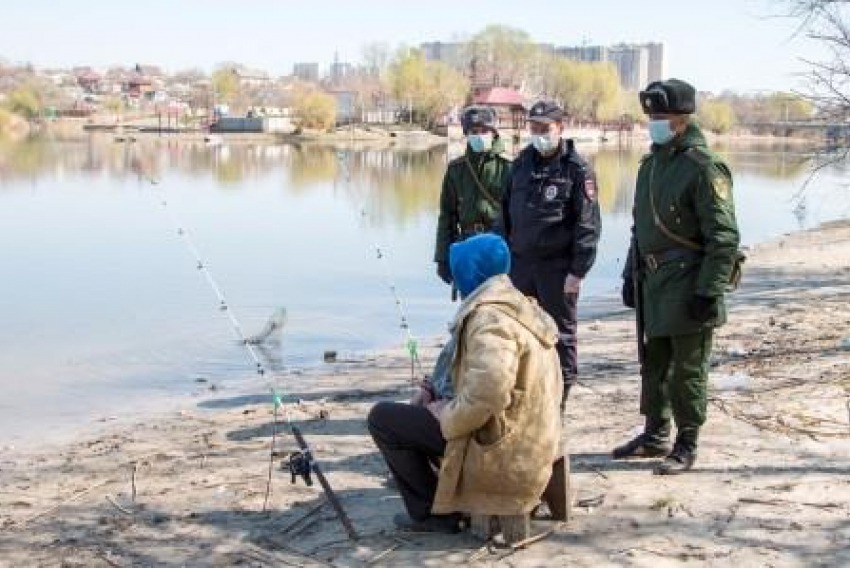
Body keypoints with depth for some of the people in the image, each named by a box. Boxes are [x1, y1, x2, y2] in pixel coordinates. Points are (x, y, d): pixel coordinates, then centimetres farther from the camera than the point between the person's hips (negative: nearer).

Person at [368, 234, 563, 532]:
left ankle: (432, 512, 4)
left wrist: (446, 417, -15)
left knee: (382, 417, -3)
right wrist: (438, 394, 9)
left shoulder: (490, 317, -21)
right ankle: (455, 496, 23)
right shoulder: (521, 307, 11)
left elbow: (486, 394, -33)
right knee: (429, 405, 28)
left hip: (503, 452, -10)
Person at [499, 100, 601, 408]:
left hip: (557, 266, -5)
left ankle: (558, 401, 14)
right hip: (520, 263, 5)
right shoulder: (521, 163, 9)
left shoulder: (577, 170, -8)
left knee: (560, 335, 4)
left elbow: (588, 225, -11)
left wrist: (578, 271, -16)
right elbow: (506, 213, 15)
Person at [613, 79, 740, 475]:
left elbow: (724, 237, -17)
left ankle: (687, 445, 14)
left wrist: (708, 292, -20)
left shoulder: (704, 168, -14)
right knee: (654, 365, 16)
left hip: (687, 285, -8)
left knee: (687, 370, 2)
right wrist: (631, 274, 18)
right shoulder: (650, 164, 12)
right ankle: (655, 435, 30)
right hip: (653, 282, 8)